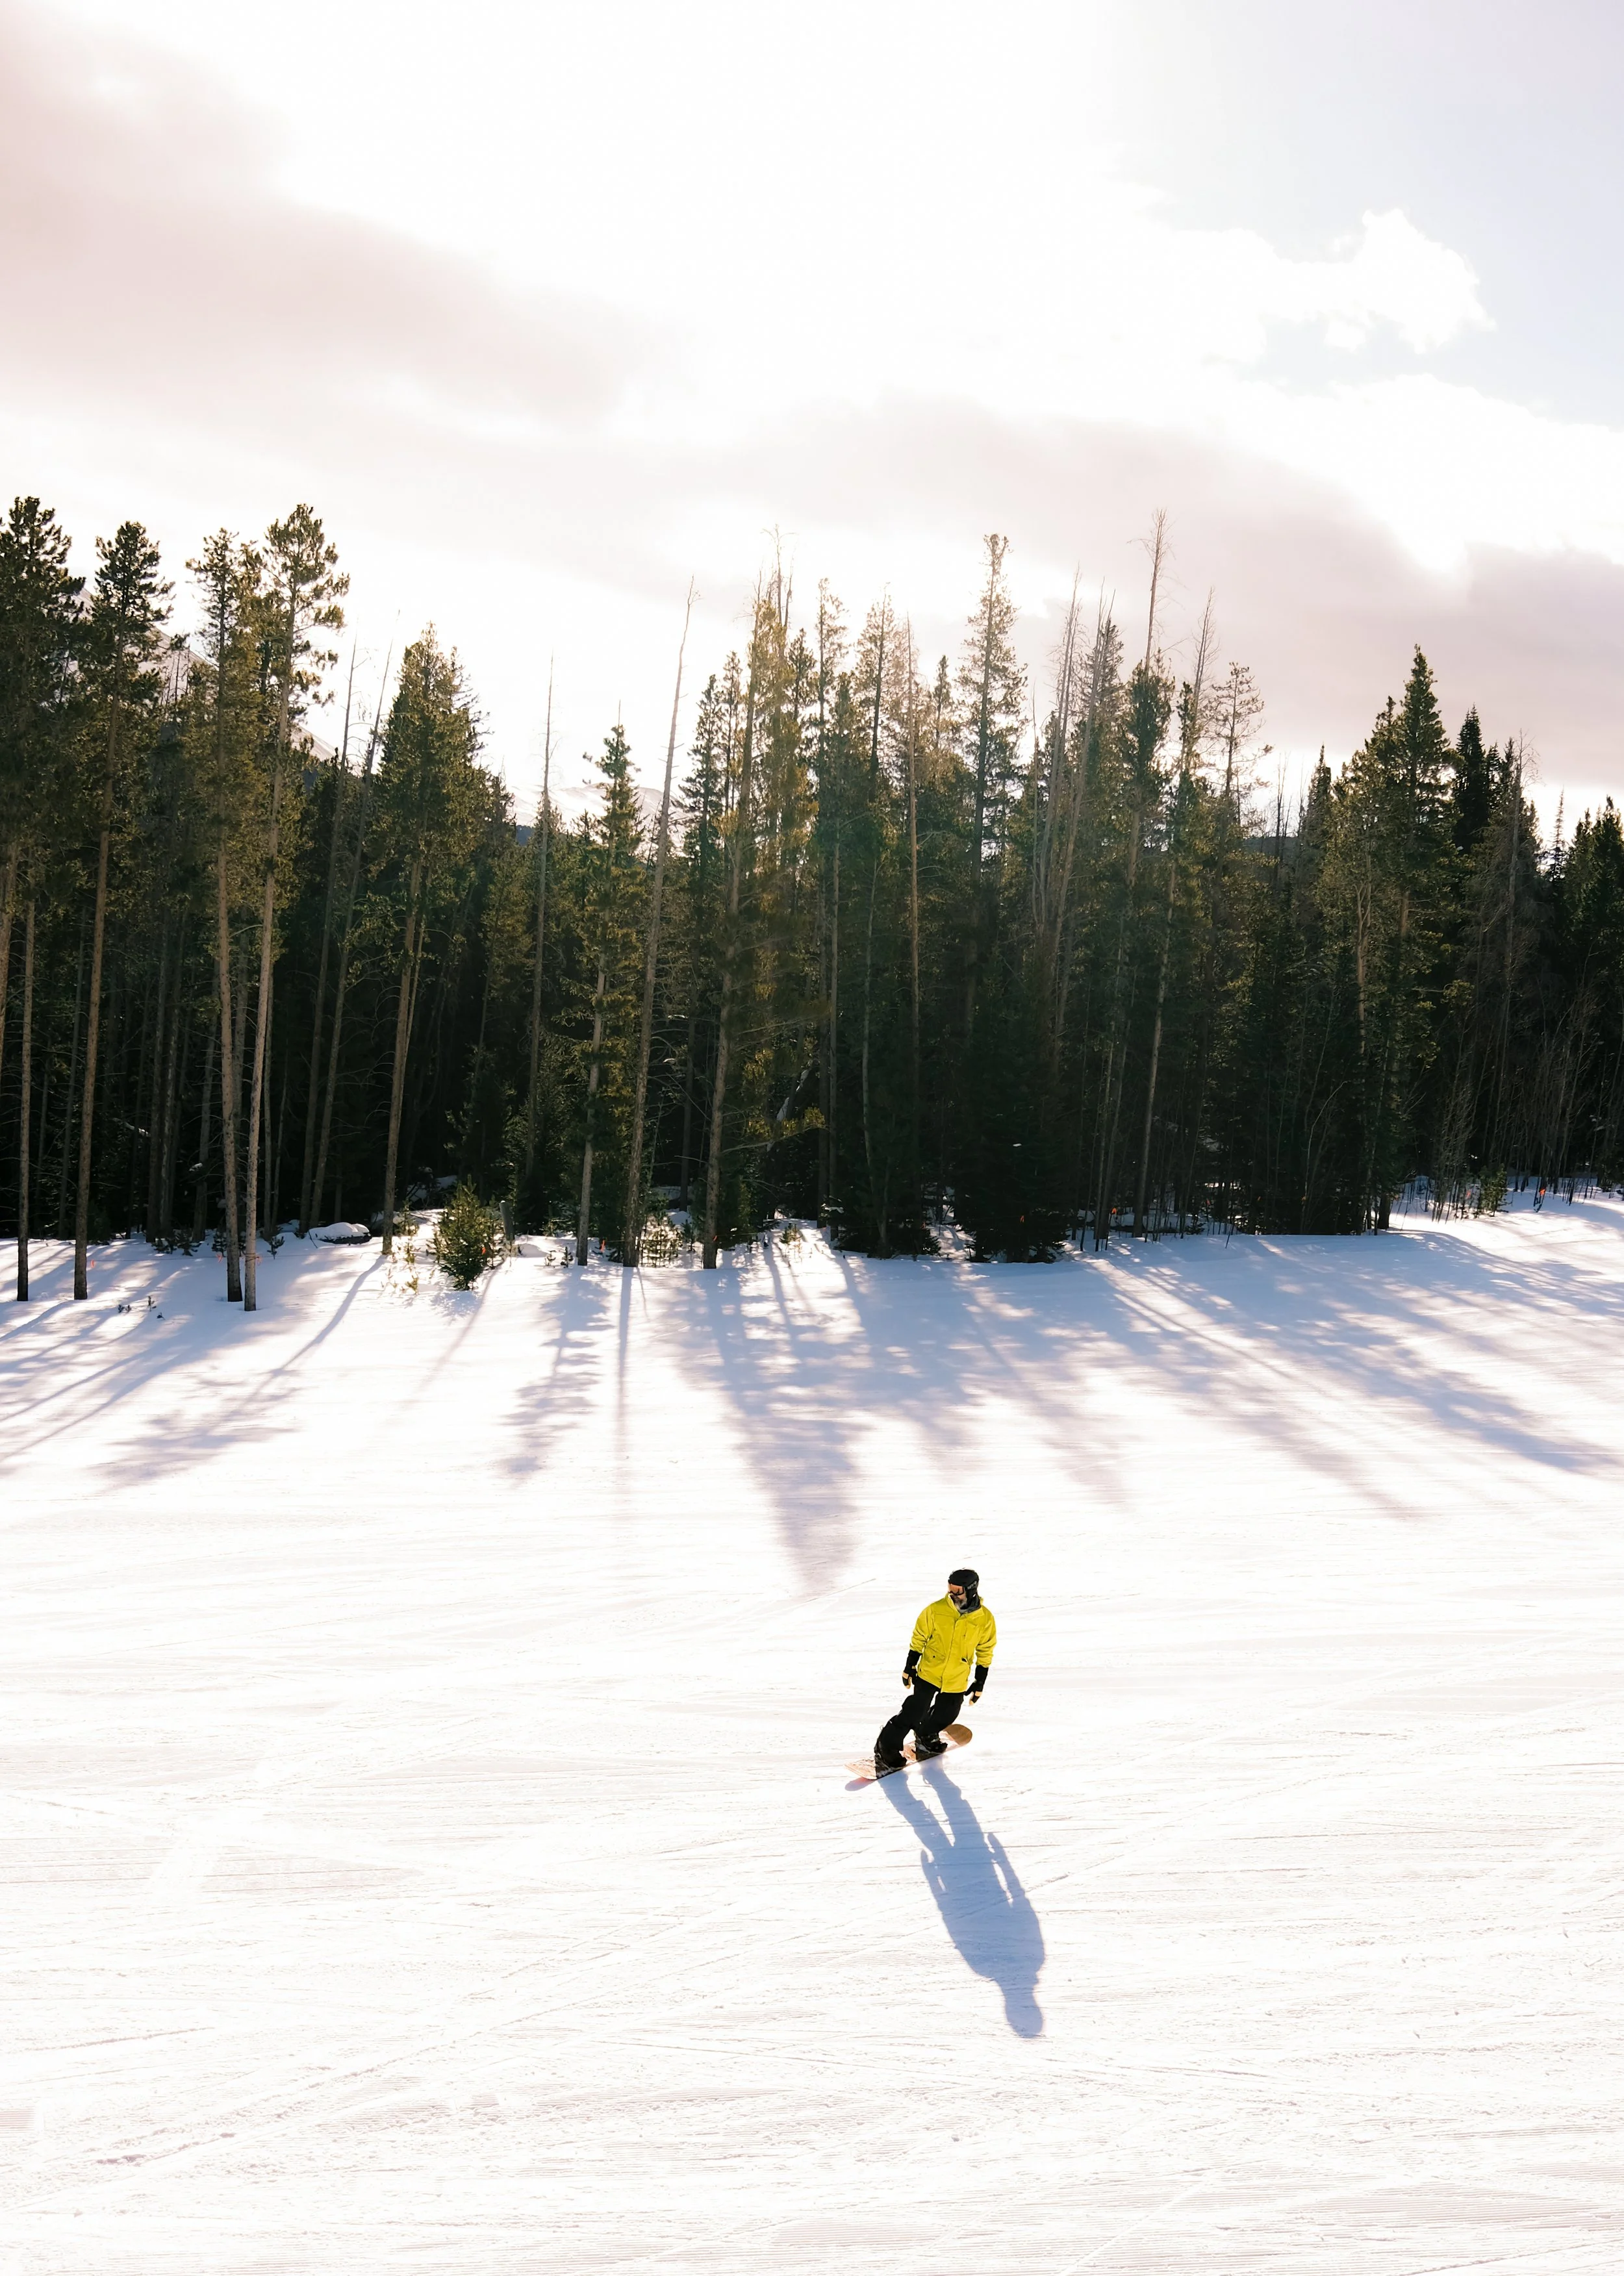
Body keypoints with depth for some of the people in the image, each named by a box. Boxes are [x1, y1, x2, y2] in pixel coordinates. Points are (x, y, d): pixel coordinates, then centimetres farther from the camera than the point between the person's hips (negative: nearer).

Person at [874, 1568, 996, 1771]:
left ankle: (926, 1735, 44)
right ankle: (886, 1748, 6)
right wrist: (910, 1667, 2)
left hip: (957, 1681, 2)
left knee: (945, 1716, 13)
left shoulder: (985, 1620, -9)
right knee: (914, 1713, -9)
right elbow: (919, 1639, 0)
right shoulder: (936, 1611, -13)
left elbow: (985, 1653, 3)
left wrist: (980, 1683, 6)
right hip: (929, 1673, -2)